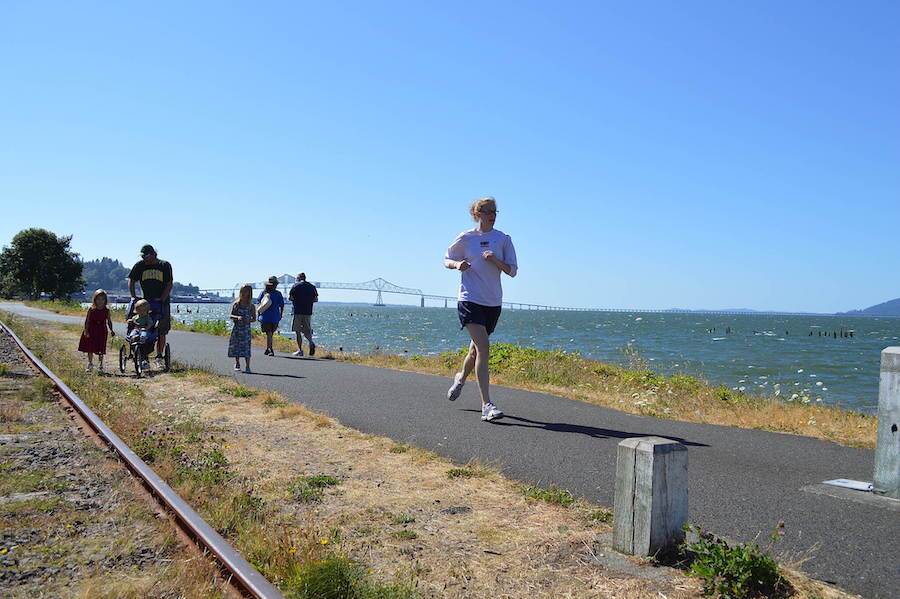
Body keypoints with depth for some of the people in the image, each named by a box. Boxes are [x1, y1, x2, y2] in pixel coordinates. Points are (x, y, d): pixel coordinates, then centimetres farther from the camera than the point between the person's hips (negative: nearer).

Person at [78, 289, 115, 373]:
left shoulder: (106, 310, 0)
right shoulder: (91, 309, -3)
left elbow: (109, 321, 5)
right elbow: (87, 320, -3)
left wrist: (111, 330, -6)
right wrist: (86, 331, -10)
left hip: (102, 331, 0)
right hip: (91, 331, 0)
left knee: (101, 350, 4)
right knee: (90, 348, 5)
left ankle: (100, 365, 15)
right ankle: (90, 364, 21)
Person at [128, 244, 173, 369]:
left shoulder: (165, 265, -2)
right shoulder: (140, 266, 4)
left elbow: (169, 285, -3)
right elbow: (131, 281, 11)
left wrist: (161, 299, -13)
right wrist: (134, 297, -1)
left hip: (162, 302, -1)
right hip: (146, 302, 1)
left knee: (161, 332, -1)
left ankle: (159, 358, 6)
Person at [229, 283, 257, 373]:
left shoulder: (251, 306, 0)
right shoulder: (236, 304, 3)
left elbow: (254, 318, 5)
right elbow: (231, 316, 1)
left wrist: (249, 320, -16)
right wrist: (237, 317, -19)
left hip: (246, 329, -2)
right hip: (236, 328, 2)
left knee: (246, 347, -7)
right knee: (236, 347, 8)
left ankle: (247, 367, -4)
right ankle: (237, 364, 25)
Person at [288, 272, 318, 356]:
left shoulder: (296, 286, -3)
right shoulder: (312, 286, 8)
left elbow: (290, 298, -6)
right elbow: (316, 299, 8)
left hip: (298, 311, -3)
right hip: (308, 312, 3)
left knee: (298, 331, 5)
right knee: (307, 331, 10)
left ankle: (300, 350, 5)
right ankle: (311, 343, -18)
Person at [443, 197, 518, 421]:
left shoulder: (503, 239, 5)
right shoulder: (465, 238, 0)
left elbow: (512, 271, 3)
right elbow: (447, 260, 13)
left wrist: (496, 261, -15)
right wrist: (457, 264, -9)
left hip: (493, 302, 4)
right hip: (470, 300, -4)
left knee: (476, 348, 16)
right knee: (483, 348, -17)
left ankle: (461, 378, 48)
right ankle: (486, 405, -17)